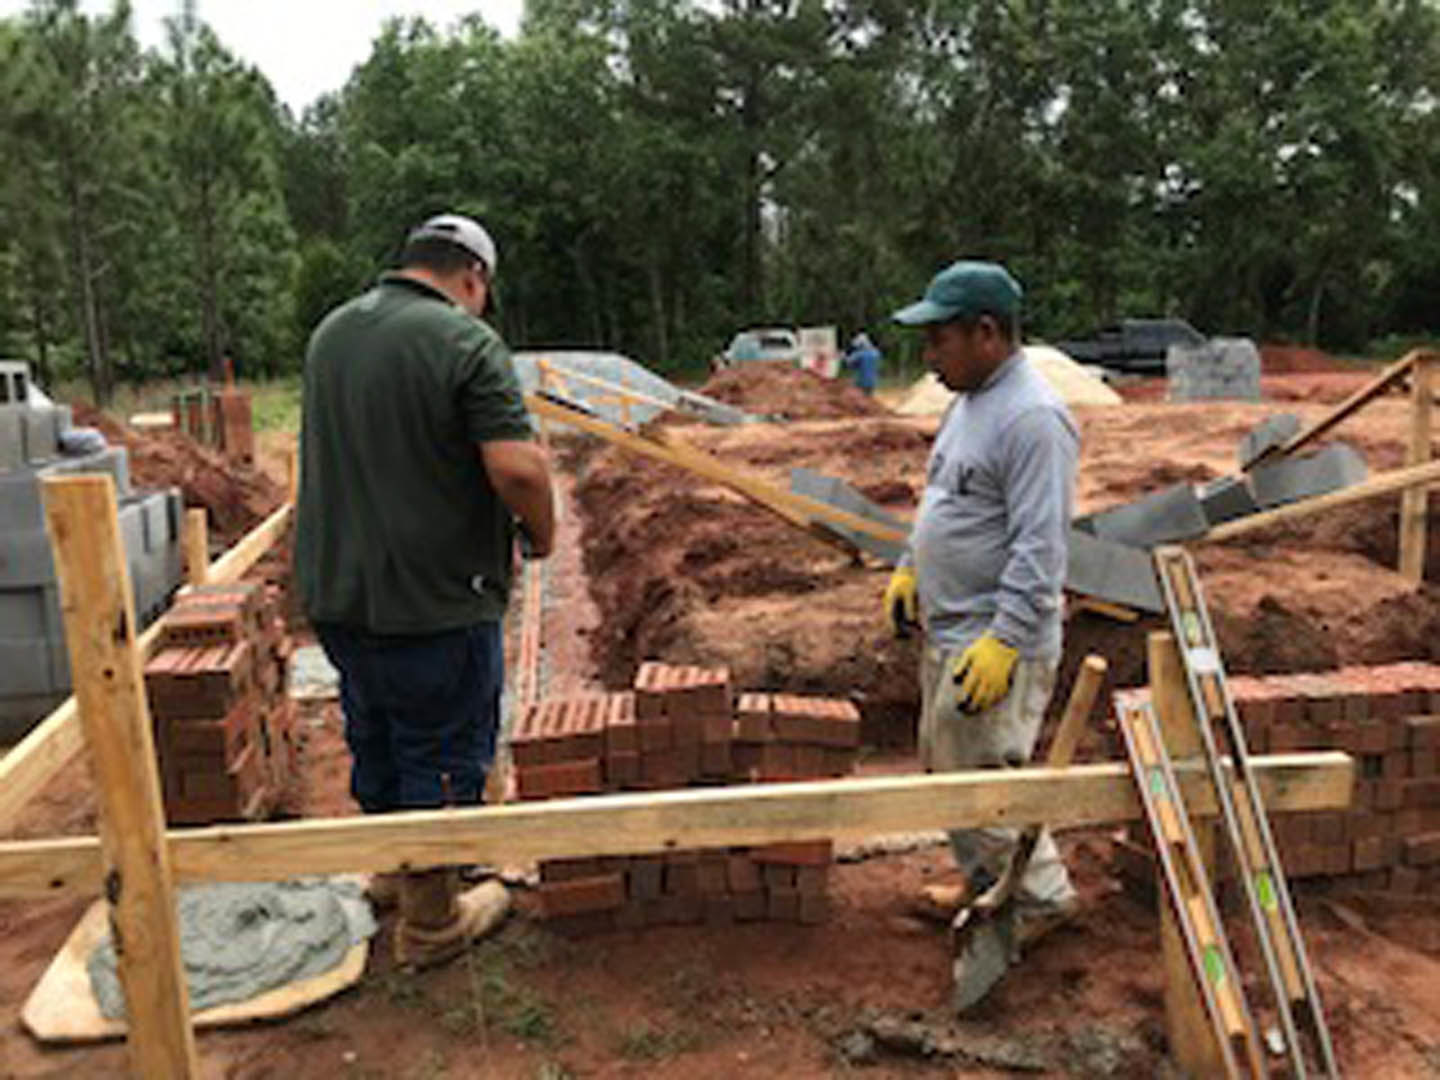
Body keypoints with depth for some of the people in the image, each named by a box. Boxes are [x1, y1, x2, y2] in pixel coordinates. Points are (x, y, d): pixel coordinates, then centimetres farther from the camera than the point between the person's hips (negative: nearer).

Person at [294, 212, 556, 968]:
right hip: (432, 598, -7)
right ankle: (430, 921, 23)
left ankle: (391, 869, 44)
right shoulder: (466, 342, -17)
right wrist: (540, 532, -8)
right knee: (441, 755, 8)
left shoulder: (330, 332, 8)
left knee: (374, 738, 23)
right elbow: (517, 468, -26)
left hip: (334, 588, 8)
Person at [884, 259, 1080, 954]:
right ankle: (985, 880, 38)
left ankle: (1042, 897, 21)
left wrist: (1002, 641, -29)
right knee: (943, 768, 20)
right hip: (947, 629, 10)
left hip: (995, 641, -10)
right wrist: (908, 570, 18)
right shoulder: (970, 401, 11)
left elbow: (1041, 547, -26)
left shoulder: (1032, 418, -21)